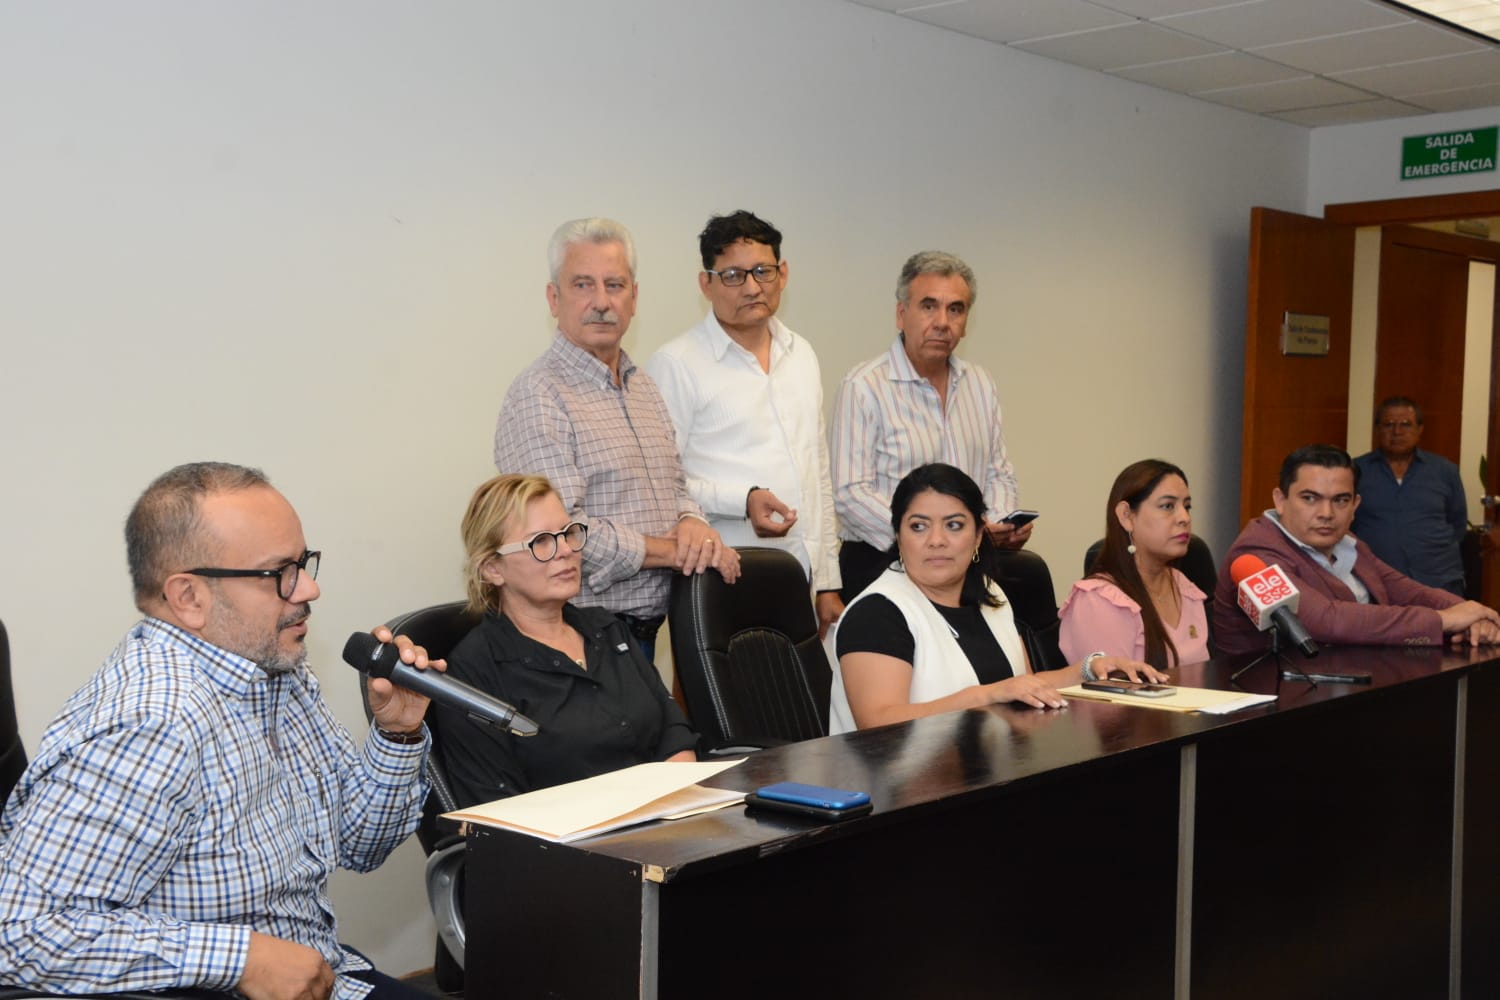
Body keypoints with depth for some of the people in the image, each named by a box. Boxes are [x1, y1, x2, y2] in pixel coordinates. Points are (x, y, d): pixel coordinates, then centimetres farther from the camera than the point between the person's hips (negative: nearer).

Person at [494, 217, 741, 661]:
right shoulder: (537, 397, -14)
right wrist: (674, 551, -12)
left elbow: (675, 487, 21)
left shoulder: (644, 387, 14)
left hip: (644, 629, 8)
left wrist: (693, 524, -3)